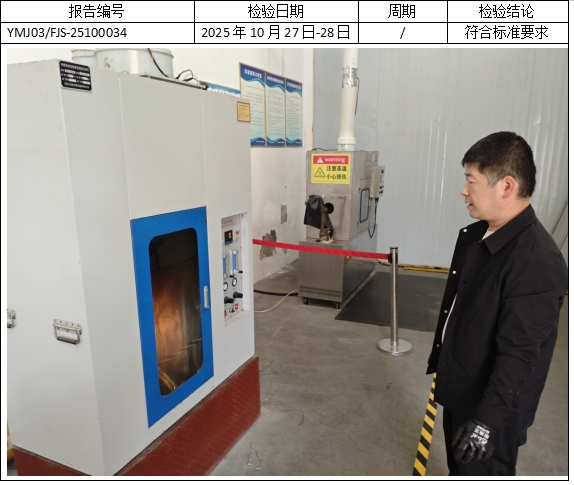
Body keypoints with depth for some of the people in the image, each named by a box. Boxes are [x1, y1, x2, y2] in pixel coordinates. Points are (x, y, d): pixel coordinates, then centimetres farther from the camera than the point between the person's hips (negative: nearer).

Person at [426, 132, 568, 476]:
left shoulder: (537, 261, -29)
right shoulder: (474, 236, -1)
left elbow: (518, 353, -28)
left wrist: (487, 419, -23)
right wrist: (439, 362, 18)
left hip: (493, 407, -8)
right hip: (459, 390, 8)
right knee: (459, 468, 27)